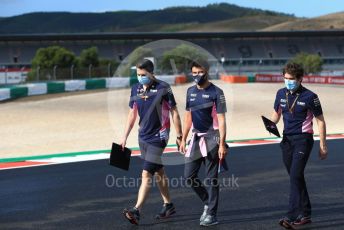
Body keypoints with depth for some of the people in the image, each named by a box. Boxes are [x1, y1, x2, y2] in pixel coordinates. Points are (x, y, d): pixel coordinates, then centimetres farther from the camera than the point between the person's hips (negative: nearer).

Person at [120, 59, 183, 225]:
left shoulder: (163, 88, -11)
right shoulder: (136, 89, 5)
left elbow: (174, 112, -6)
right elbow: (132, 114, 13)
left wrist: (179, 136, -6)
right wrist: (125, 137, 11)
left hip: (158, 137, -6)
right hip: (143, 137, 6)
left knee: (146, 174, -12)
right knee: (158, 173, 17)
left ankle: (136, 211, -16)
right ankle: (168, 205, 30)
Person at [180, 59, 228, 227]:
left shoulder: (216, 92, -9)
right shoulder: (191, 91, 9)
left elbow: (221, 120, -11)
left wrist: (222, 144, -16)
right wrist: (183, 139, 12)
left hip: (211, 138, -6)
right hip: (196, 138, 6)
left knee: (211, 179, -1)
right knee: (189, 176, 5)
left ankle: (211, 214, 6)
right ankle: (208, 202, 25)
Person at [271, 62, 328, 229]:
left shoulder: (309, 97, -9)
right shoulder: (281, 94, 6)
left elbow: (320, 121, -3)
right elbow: (276, 113, 20)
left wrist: (323, 146, -5)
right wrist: (272, 124, -4)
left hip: (303, 139, -6)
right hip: (287, 139, 6)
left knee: (295, 176, -16)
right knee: (296, 178, 11)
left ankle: (291, 217, -20)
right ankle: (305, 214, 21)